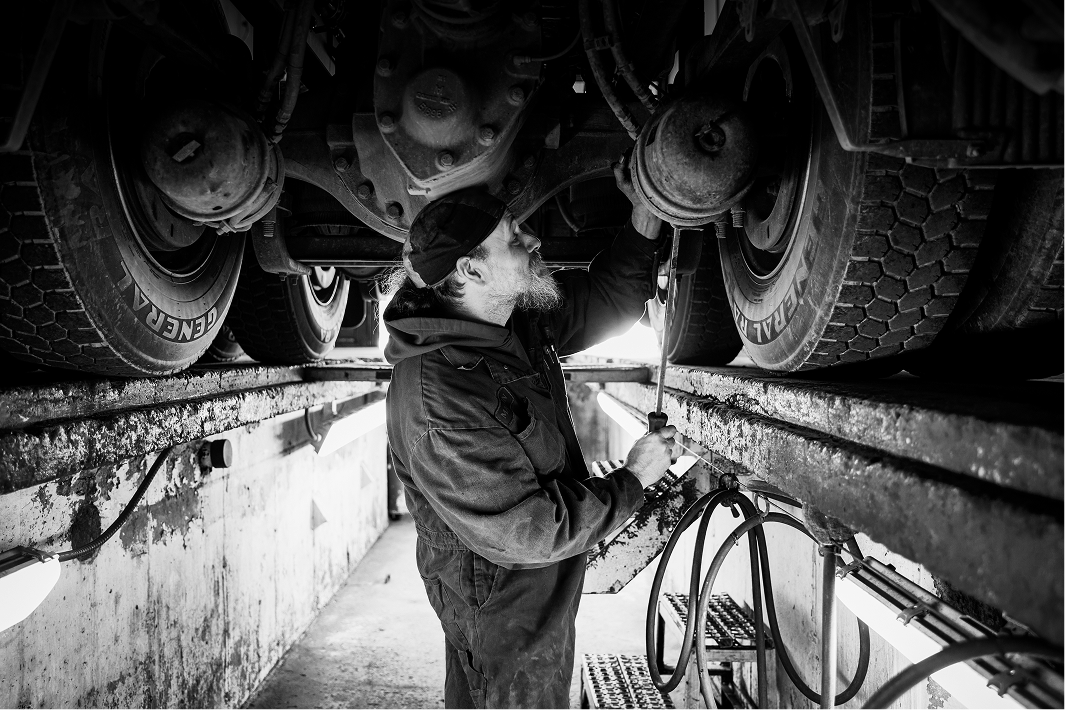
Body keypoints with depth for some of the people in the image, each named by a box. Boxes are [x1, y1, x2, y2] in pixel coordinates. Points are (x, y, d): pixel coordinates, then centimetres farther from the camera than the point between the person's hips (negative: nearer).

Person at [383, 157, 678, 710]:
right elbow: (529, 530, -30)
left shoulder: (518, 320, -4)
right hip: (504, 618, -8)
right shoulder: (437, 399, -33)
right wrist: (632, 480, -18)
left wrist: (645, 217, -3)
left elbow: (603, 300, 11)